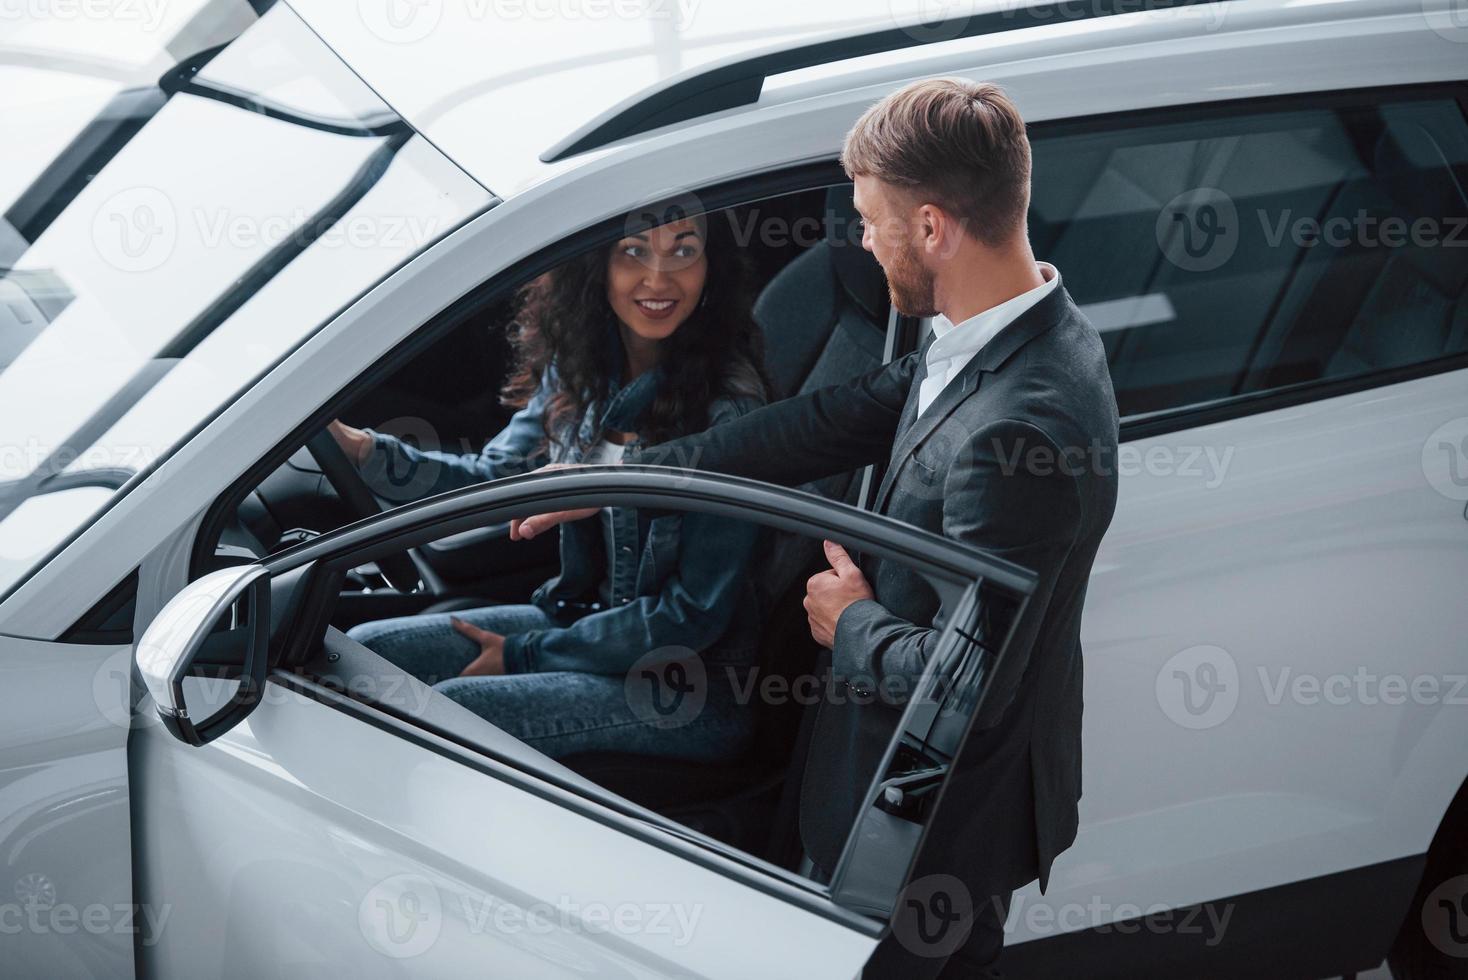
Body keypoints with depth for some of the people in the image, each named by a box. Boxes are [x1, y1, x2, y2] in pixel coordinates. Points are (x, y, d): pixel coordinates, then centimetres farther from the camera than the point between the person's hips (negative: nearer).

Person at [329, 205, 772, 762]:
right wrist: (365, 451, -12)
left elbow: (695, 615, -19)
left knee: (451, 709, -23)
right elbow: (499, 478, 6)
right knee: (360, 649, 1)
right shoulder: (580, 367, -1)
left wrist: (524, 656, -13)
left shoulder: (727, 410, -22)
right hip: (586, 619, 7)